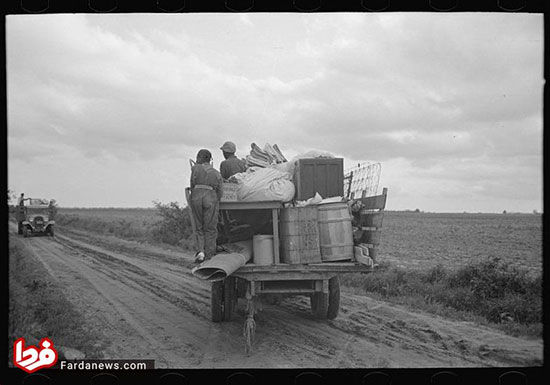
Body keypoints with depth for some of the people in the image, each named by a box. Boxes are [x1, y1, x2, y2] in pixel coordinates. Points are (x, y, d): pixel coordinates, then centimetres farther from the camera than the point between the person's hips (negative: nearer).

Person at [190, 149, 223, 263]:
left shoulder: (196, 168, 13)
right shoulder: (217, 173, 18)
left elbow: (193, 185, 10)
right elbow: (219, 192, 13)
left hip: (196, 197, 0)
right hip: (211, 197, 0)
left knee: (200, 228, 13)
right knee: (210, 229, 7)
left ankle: (201, 250, -4)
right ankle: (209, 256, 3)